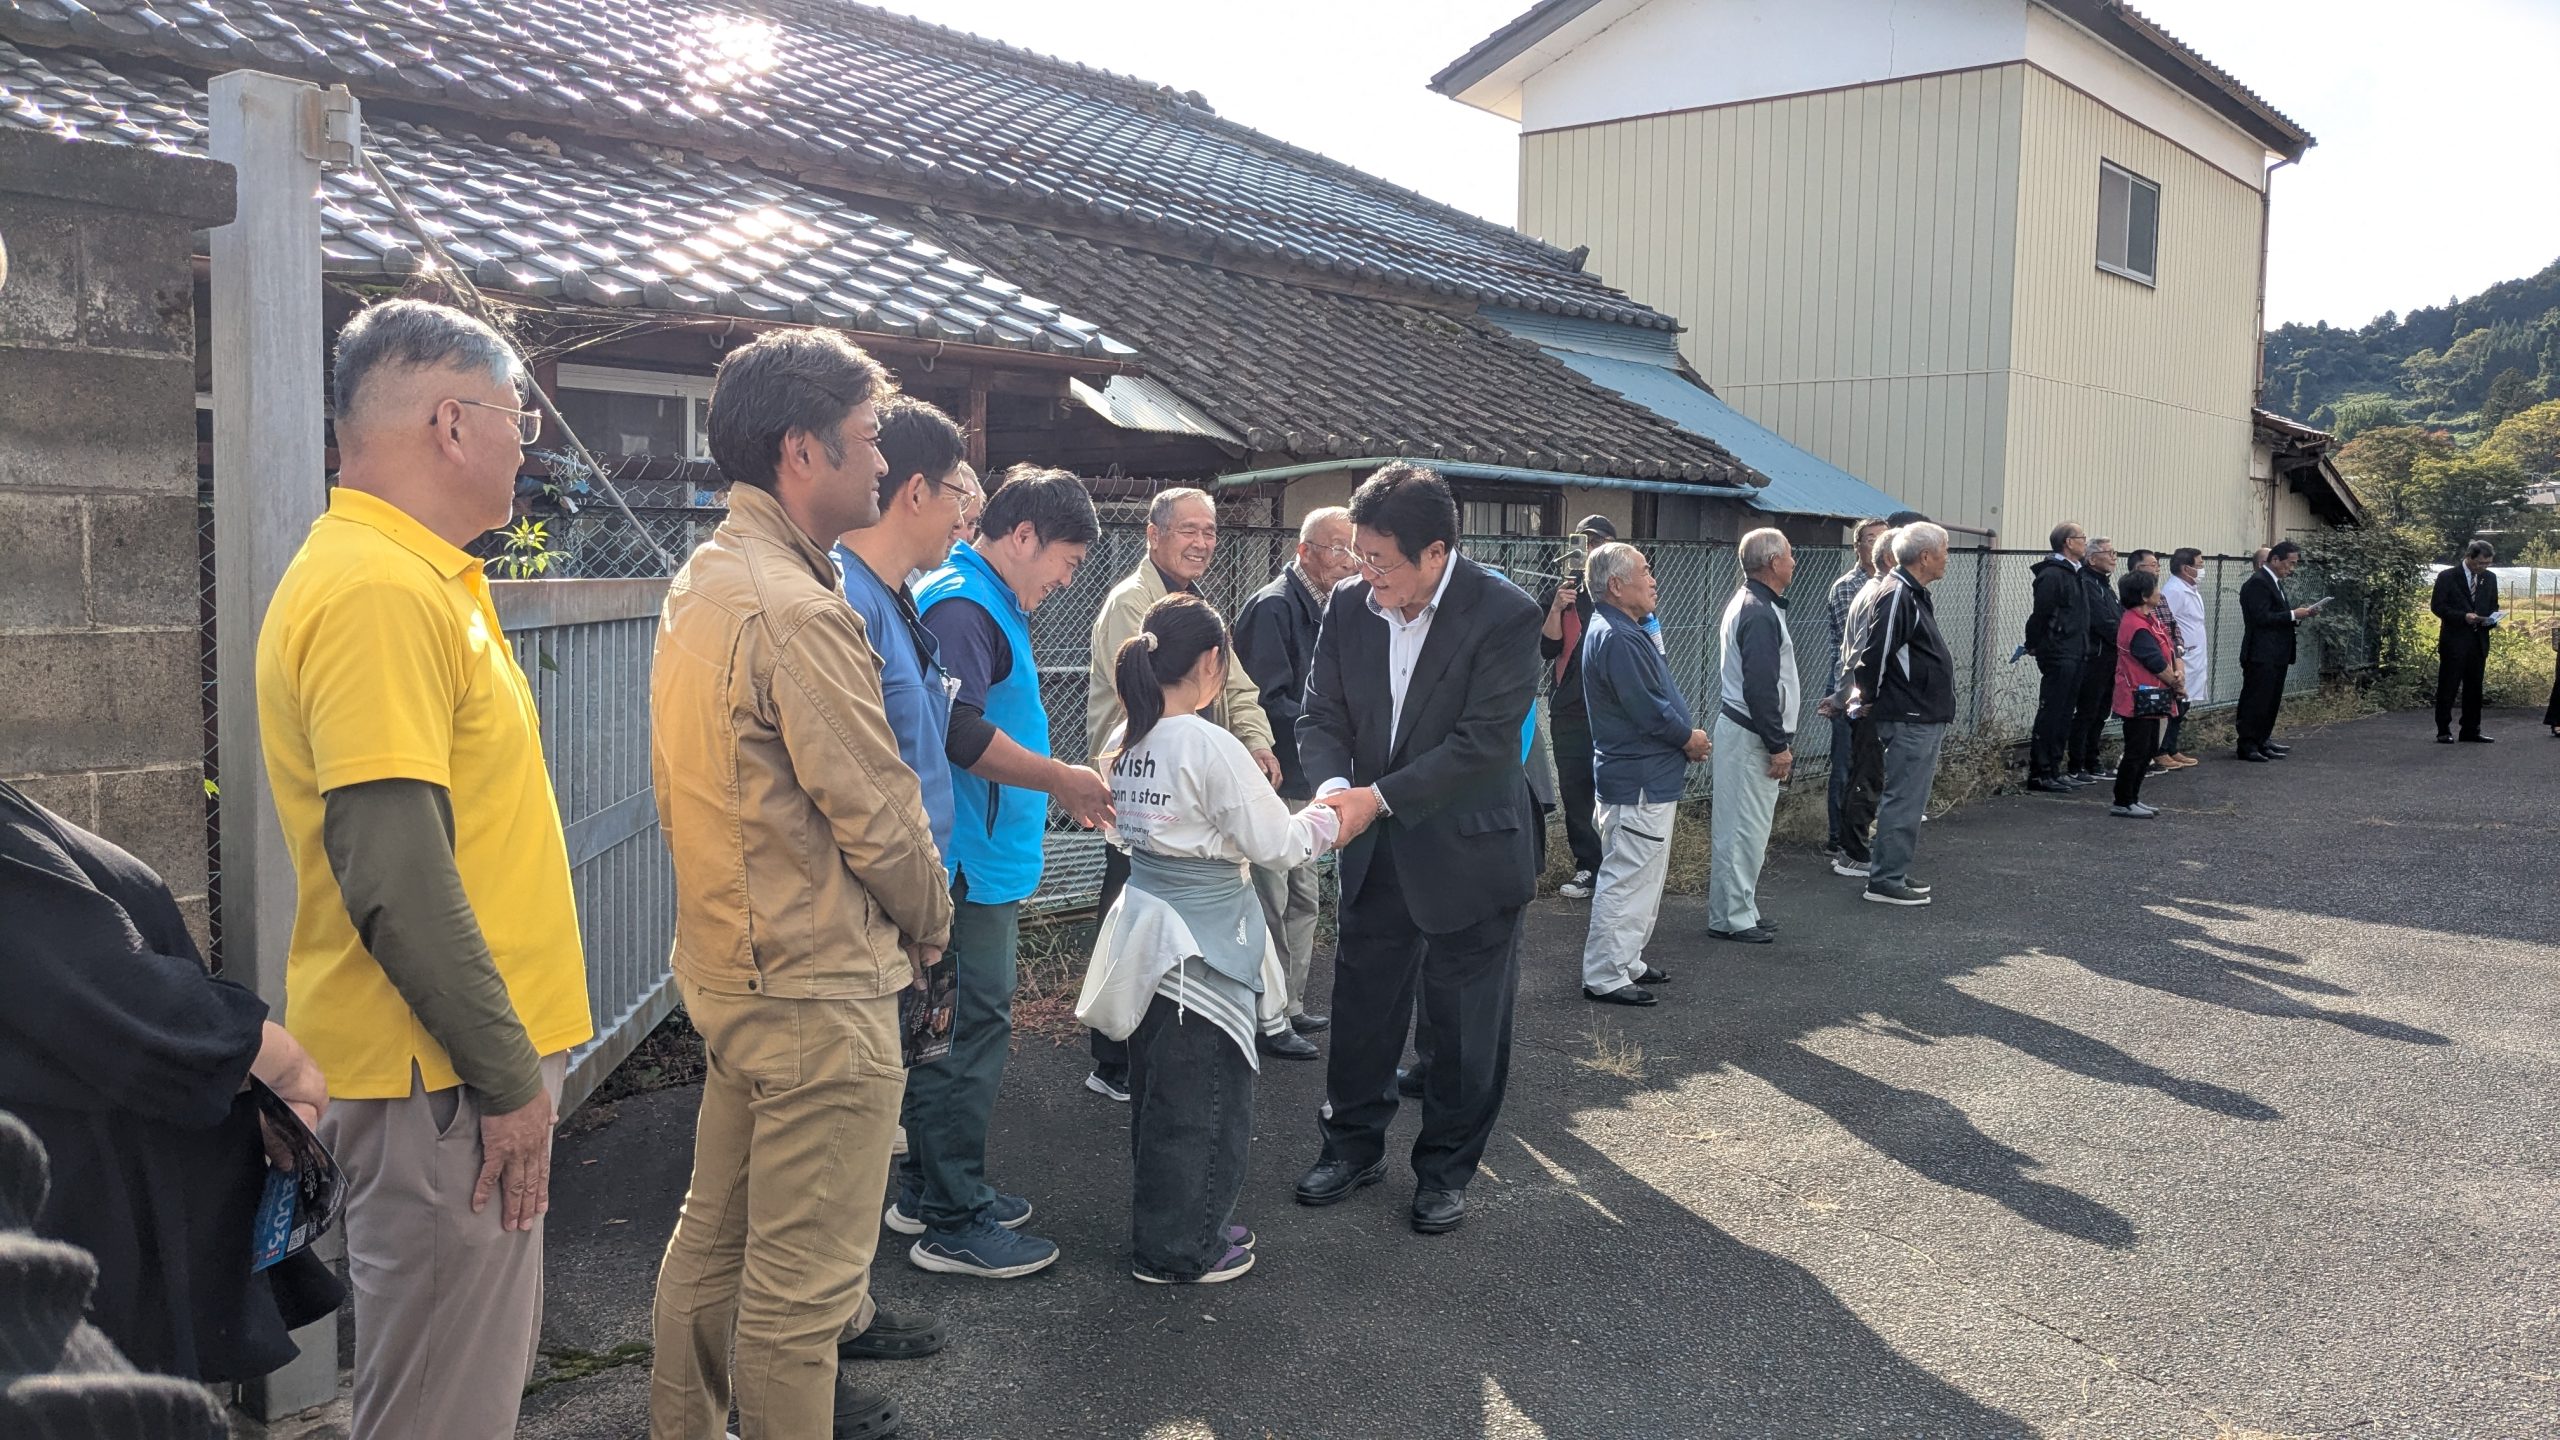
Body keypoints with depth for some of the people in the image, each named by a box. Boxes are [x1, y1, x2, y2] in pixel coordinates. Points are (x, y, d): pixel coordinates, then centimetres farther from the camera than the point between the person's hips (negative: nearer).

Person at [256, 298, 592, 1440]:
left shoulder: (413, 576, 13)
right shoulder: (380, 592, -20)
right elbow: (394, 879, -26)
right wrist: (508, 1076, -18)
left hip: (465, 1063, 10)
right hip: (443, 1083, -10)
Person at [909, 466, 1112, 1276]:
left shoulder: (990, 605, 17)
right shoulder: (962, 606, -16)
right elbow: (961, 734, -27)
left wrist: (1058, 788, 17)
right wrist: (1062, 781, -18)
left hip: (985, 861, 11)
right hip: (970, 864, -11)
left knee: (955, 1028, 18)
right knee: (970, 1033, -4)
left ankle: (932, 1186, 30)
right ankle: (953, 1223, 5)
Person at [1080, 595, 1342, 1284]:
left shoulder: (1126, 739, 2)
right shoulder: (1212, 747, -21)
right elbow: (1276, 845, -16)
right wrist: (1327, 816, 3)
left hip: (1148, 932, 8)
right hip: (1204, 942, -8)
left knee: (1157, 1092, 19)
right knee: (1202, 1101, 7)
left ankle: (1163, 1230, 34)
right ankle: (1181, 1250, 19)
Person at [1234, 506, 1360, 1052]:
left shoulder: (1321, 610, 13)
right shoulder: (1273, 607, -17)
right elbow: (1264, 703, -23)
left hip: (1304, 784, 10)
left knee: (1301, 902, 18)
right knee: (1270, 906, -2)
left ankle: (1290, 1005, 30)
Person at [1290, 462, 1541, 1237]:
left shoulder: (1505, 616, -20)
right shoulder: (1348, 606, -4)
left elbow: (1484, 741, -23)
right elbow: (1322, 715, -1)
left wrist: (1379, 796, -26)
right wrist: (1334, 783, -23)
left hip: (1468, 852, -4)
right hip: (1376, 852, 5)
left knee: (1464, 1024, 9)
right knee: (1361, 1004, 16)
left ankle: (1447, 1167, 28)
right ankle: (1354, 1144, 35)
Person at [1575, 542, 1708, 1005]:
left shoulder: (1626, 631, 14)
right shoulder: (1615, 638, -21)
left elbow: (1657, 696, 18)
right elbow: (1648, 710, -23)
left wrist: (1687, 735, 4)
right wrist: (1689, 738, -8)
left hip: (1647, 777, 11)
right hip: (1639, 781, -11)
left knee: (1643, 877, 19)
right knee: (1628, 879, -5)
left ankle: (1626, 962, 30)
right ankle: (1604, 977, 2)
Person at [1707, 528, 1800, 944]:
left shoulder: (1746, 602, 16)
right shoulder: (1760, 614, -18)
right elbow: (1761, 687, -22)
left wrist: (1779, 739, 22)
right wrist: (1778, 745, -18)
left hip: (1737, 727, 11)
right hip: (1750, 736, -11)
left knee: (1739, 828, 14)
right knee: (1744, 829, -5)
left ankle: (1730, 913, 21)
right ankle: (1735, 918, 0)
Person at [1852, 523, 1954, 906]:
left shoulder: (1917, 595, 16)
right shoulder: (1898, 596, -18)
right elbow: (1874, 652, -22)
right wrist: (1870, 697, -8)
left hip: (1925, 717, 10)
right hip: (1909, 719, -10)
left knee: (1909, 799, 15)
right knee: (1904, 801, -6)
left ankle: (1894, 873, 23)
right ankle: (1885, 880, 0)